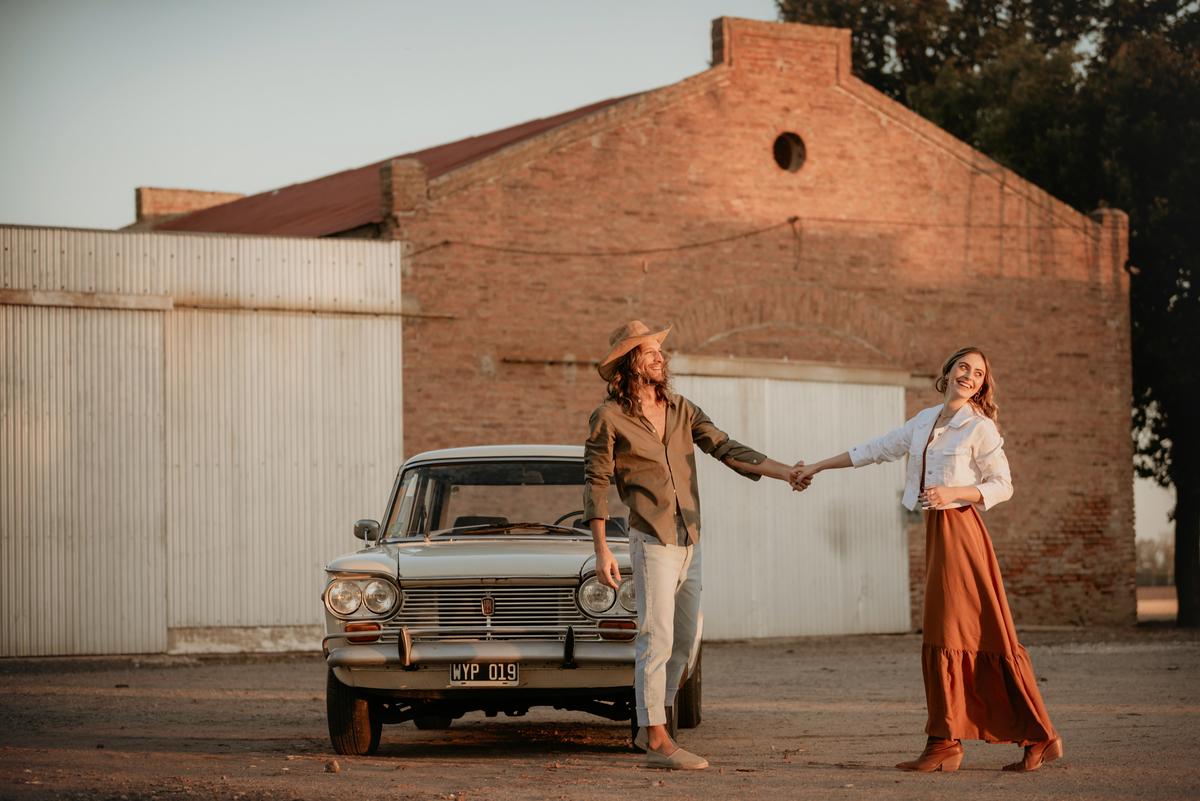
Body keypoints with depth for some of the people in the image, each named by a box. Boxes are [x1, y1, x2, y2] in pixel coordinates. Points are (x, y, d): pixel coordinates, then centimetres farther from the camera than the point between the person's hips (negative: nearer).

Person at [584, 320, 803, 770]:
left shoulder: (681, 410, 10)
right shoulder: (609, 418, -6)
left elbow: (726, 449, 4)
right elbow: (595, 484, -4)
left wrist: (787, 474, -6)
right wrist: (601, 551, -10)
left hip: (690, 539, 7)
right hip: (652, 540, -7)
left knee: (684, 639, 10)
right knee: (657, 640, -8)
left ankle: (648, 730, 22)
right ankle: (658, 743, -4)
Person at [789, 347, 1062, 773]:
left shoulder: (980, 428, -5)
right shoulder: (926, 421, 15)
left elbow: (1002, 485, -6)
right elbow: (878, 449, 22)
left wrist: (952, 493, -19)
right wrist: (817, 467, 24)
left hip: (960, 528, -7)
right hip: (937, 530, 7)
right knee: (944, 633, 6)